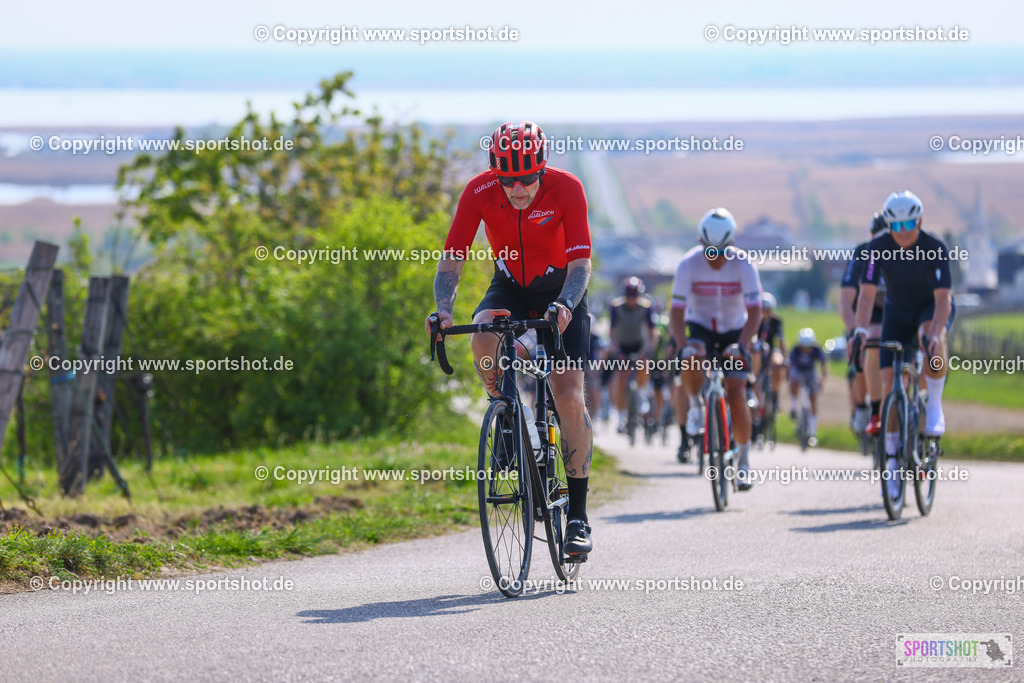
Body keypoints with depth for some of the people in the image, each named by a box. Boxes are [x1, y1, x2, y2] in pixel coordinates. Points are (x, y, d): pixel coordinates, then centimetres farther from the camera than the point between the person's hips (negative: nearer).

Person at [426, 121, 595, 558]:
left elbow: (580, 263, -29)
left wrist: (565, 305, -48)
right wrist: (443, 308, -38)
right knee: (483, 337, -34)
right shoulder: (479, 192, -22)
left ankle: (578, 515, -5)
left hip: (559, 289, -2)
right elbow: (451, 260, -20)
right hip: (509, 286, 2)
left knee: (569, 397, -14)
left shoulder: (566, 189, -26)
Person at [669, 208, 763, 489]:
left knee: (736, 397, -12)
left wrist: (741, 345, -36)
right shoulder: (688, 265, -20)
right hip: (700, 326, 0)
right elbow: (677, 311, -20)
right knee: (690, 361, -34)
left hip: (734, 331, 0)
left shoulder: (744, 265, -20)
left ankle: (744, 461, 2)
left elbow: (754, 311, -21)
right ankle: (695, 406, -3)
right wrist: (683, 346, -36)